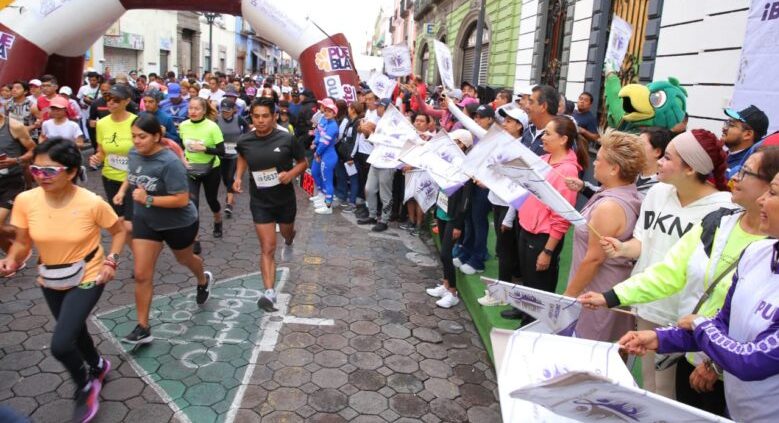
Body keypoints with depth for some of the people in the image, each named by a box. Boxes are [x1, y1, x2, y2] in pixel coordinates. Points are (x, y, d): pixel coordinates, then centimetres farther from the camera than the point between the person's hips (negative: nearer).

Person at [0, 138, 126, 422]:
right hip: (50, 282, 5)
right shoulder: (25, 201, -16)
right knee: (74, 331, 25)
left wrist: (112, 260, -18)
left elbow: (119, 231, -6)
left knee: (60, 344, -16)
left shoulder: (92, 203, -24)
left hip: (87, 279, -5)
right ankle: (98, 366, 56)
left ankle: (85, 388, 15)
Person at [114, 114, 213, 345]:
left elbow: (182, 199, -30)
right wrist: (122, 190, 1)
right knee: (141, 275, 0)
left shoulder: (169, 162, -29)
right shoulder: (133, 153, -7)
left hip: (179, 223, -5)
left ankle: (203, 281, 59)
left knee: (184, 259, 24)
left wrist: (148, 199, -33)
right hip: (145, 222, 5)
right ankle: (143, 328, 11)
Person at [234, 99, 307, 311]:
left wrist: (291, 174, -23)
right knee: (267, 248, -5)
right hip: (260, 202, 0)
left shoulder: (287, 139, -16)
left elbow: (303, 162, -3)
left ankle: (290, 237, 66)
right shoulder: (245, 141, -9)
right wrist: (238, 177, 0)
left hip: (285, 199, 0)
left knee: (287, 232, 28)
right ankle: (269, 292, -5)